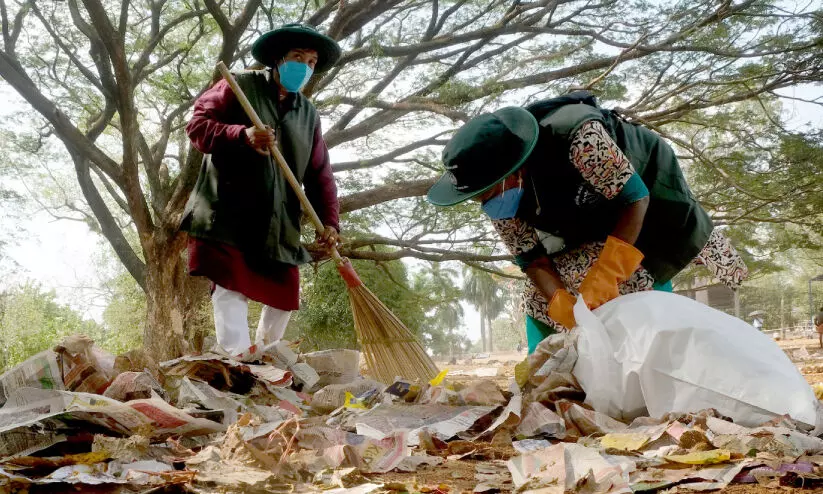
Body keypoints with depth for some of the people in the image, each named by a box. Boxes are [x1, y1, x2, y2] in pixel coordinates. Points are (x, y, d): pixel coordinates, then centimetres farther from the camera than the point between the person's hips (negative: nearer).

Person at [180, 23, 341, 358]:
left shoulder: (308, 114, 16)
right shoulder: (239, 87, 2)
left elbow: (320, 174, 12)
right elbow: (197, 126, -6)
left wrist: (328, 220, -4)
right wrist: (242, 135, -23)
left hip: (278, 224, 6)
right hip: (228, 215, -5)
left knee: (284, 294, 8)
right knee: (231, 288, -14)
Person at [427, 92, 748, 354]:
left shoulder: (578, 136, -43)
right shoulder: (500, 198, -23)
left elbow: (634, 197, -35)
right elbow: (530, 256, -15)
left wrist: (605, 275, -41)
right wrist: (560, 304, -32)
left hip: (648, 191, -5)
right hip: (592, 225, 5)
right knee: (540, 299, 0)